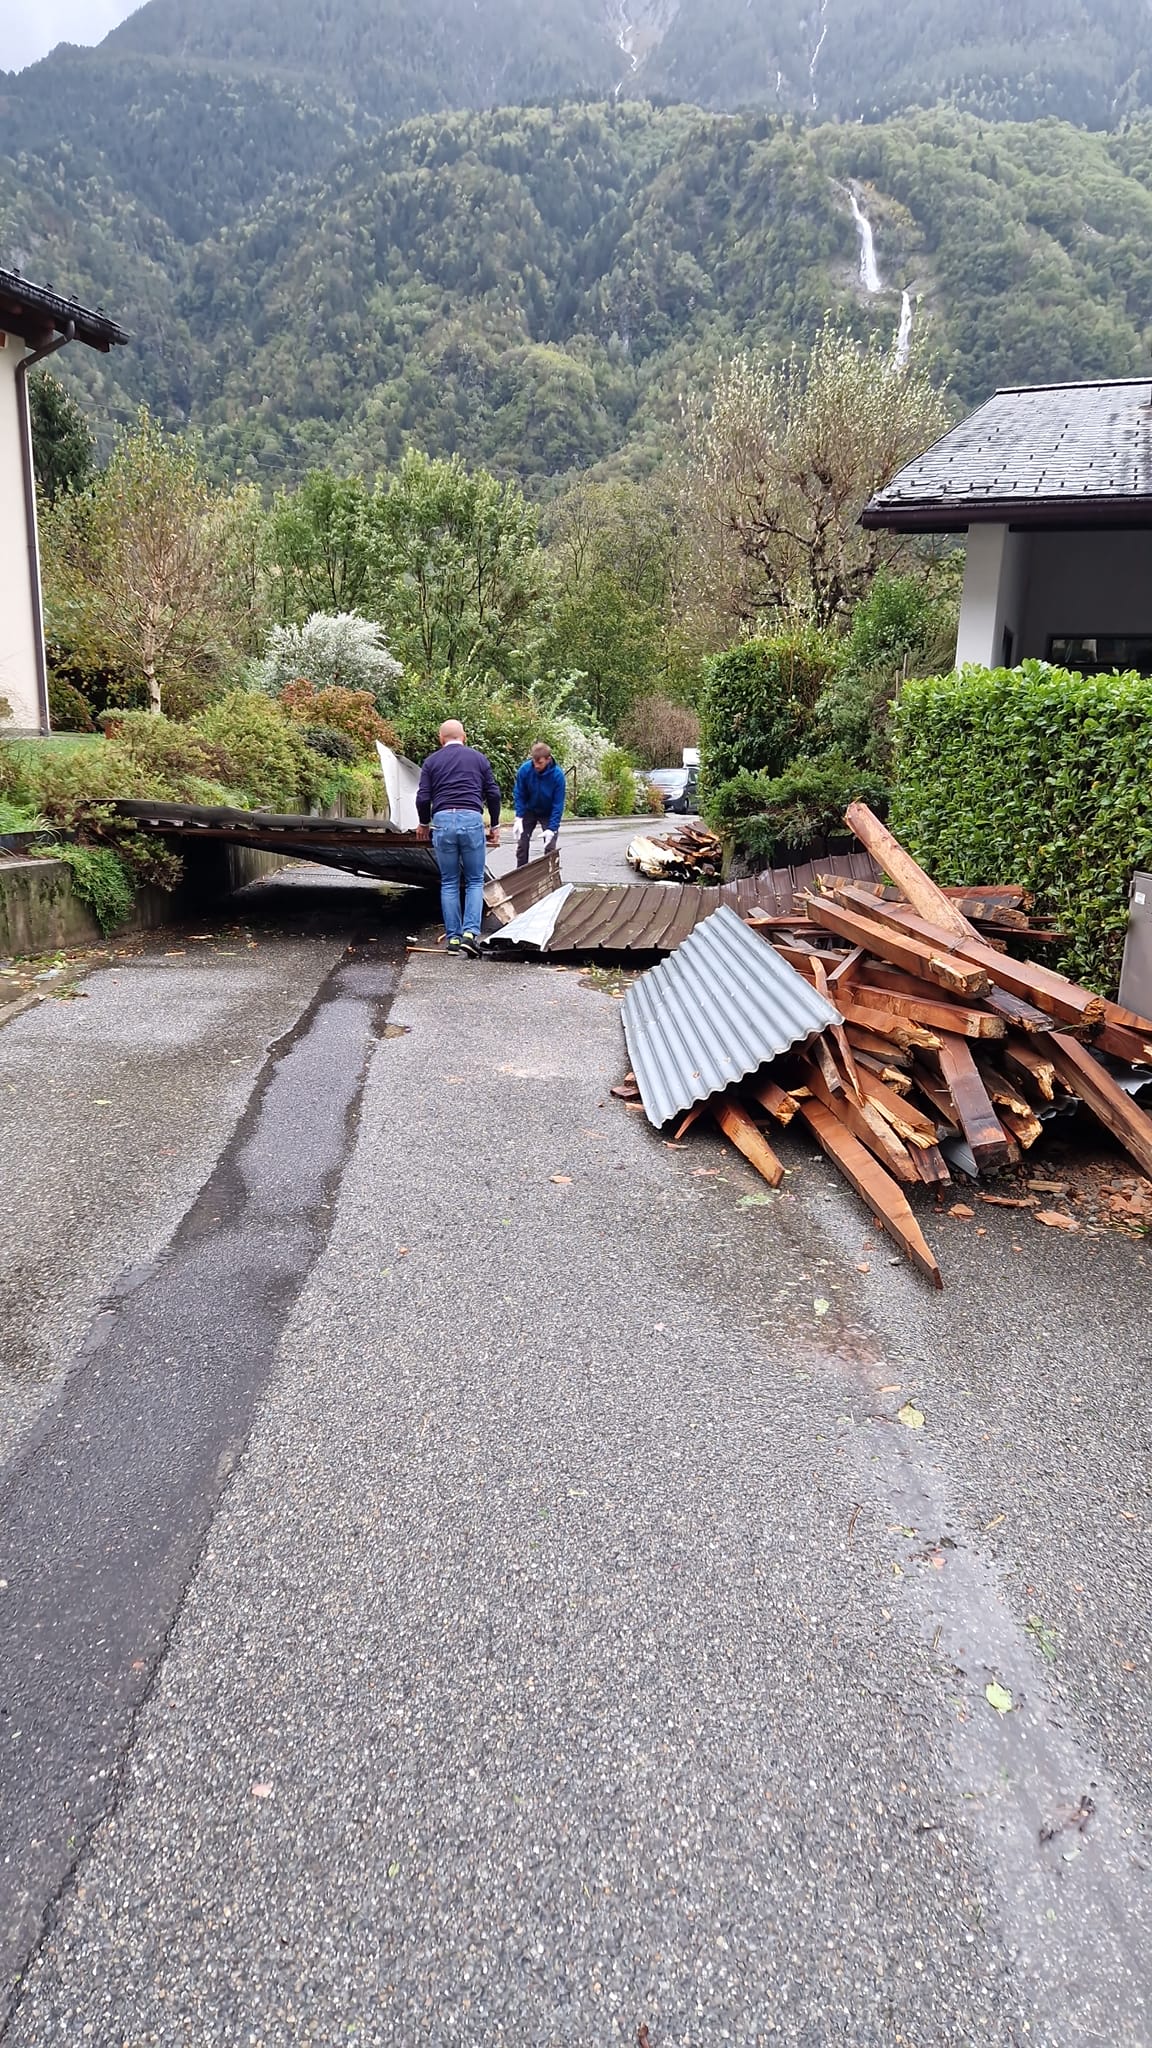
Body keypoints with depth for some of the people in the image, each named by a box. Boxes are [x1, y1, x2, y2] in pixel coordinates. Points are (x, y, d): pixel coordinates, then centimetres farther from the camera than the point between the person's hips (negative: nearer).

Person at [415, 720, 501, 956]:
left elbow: (423, 798, 6)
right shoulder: (479, 759, 14)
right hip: (472, 820, 0)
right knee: (475, 881, 7)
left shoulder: (432, 761, 12)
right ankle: (470, 932, -9)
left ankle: (453, 937, 9)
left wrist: (423, 824, 23)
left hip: (442, 821, 1)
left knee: (449, 883, 10)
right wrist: (495, 826, 20)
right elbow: (493, 793, 10)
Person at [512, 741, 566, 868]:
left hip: (548, 813, -2)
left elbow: (558, 804, -23)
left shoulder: (557, 774, -28)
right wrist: (519, 817, -21)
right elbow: (519, 795, -12)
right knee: (522, 844, 3)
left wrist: (552, 828, -29)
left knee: (550, 847, -6)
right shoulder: (524, 769, -24)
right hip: (529, 811, 2)